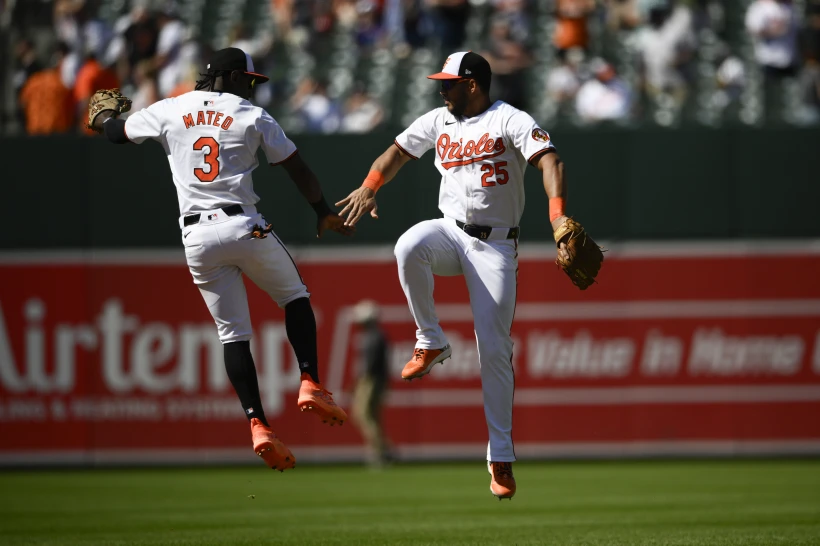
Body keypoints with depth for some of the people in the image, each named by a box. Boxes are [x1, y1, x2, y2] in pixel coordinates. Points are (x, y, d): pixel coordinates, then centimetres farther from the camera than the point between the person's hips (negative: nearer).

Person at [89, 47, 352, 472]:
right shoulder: (253, 116, 4)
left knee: (232, 333, 5)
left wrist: (102, 117, 49)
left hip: (196, 237, 3)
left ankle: (258, 425, -7)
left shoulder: (169, 111, 10)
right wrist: (323, 213, 21)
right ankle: (310, 384, 1)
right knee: (295, 296, 19)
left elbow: (118, 132, 25)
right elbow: (297, 169, 7)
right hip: (243, 226, -2)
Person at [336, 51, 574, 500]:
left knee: (494, 350, -6)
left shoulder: (510, 121, -9)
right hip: (450, 232, 4)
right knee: (409, 248, -33)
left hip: (496, 246, -4)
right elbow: (399, 151, 18)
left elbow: (550, 161, -21)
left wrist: (558, 215, -38)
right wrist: (369, 187, -2)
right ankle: (430, 342, -15)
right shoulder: (438, 121, 10)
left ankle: (501, 456, 4)